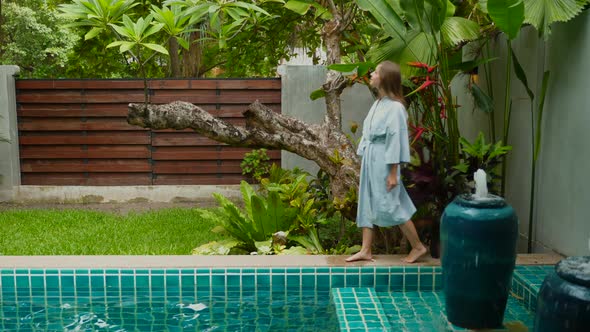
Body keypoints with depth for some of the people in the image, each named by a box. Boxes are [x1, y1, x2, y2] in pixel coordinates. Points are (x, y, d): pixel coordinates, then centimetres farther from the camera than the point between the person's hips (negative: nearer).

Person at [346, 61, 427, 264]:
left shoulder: (395, 107, -16)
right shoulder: (378, 103, 10)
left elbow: (395, 140, -17)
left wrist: (393, 173, -17)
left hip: (382, 162, -9)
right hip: (370, 161, 9)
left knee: (390, 206, -2)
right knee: (367, 204, 10)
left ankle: (418, 247, 14)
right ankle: (366, 251, 17)